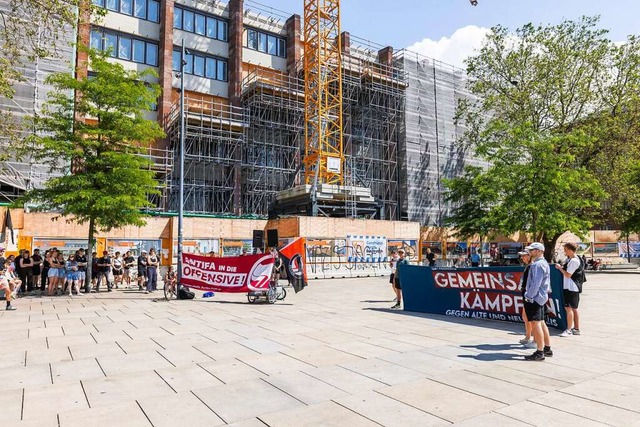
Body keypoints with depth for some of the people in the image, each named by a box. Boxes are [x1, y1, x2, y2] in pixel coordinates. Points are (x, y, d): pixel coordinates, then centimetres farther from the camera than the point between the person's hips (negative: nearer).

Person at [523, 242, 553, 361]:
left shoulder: (538, 264, -17)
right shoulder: (544, 263, 17)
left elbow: (536, 283, -23)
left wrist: (529, 296, -19)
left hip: (534, 298, -11)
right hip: (540, 297, 11)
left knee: (536, 324, -7)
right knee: (540, 323, 18)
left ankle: (539, 352, -4)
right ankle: (547, 348, 27)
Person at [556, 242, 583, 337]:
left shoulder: (574, 261, -16)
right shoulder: (569, 259, 12)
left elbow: (568, 274, -18)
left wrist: (560, 268, -7)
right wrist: (561, 267, 4)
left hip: (571, 288, -10)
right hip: (569, 287, 10)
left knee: (569, 308, -7)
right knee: (574, 309, 14)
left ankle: (569, 330, -4)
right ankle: (576, 329, 22)